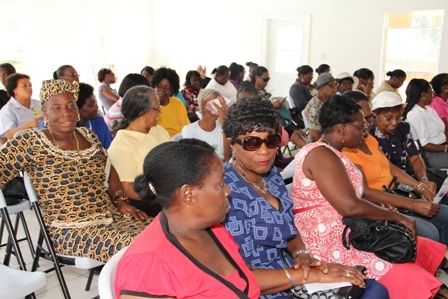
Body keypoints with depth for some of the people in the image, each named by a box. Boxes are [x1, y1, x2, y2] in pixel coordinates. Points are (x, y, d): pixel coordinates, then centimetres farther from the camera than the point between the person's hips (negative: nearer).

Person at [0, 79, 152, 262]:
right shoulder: (31, 143, -5)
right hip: (69, 229, -6)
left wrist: (120, 199, 8)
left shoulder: (88, 136, 11)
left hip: (111, 216, 6)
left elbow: (109, 169, 21)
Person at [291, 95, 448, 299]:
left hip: (346, 232, 10)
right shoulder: (321, 155, -17)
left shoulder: (331, 153, 15)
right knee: (407, 277, -18)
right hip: (330, 243, -10)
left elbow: (351, 202, 12)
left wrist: (386, 213, -2)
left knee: (420, 249, 4)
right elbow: (351, 207, -25)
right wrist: (396, 216, -13)